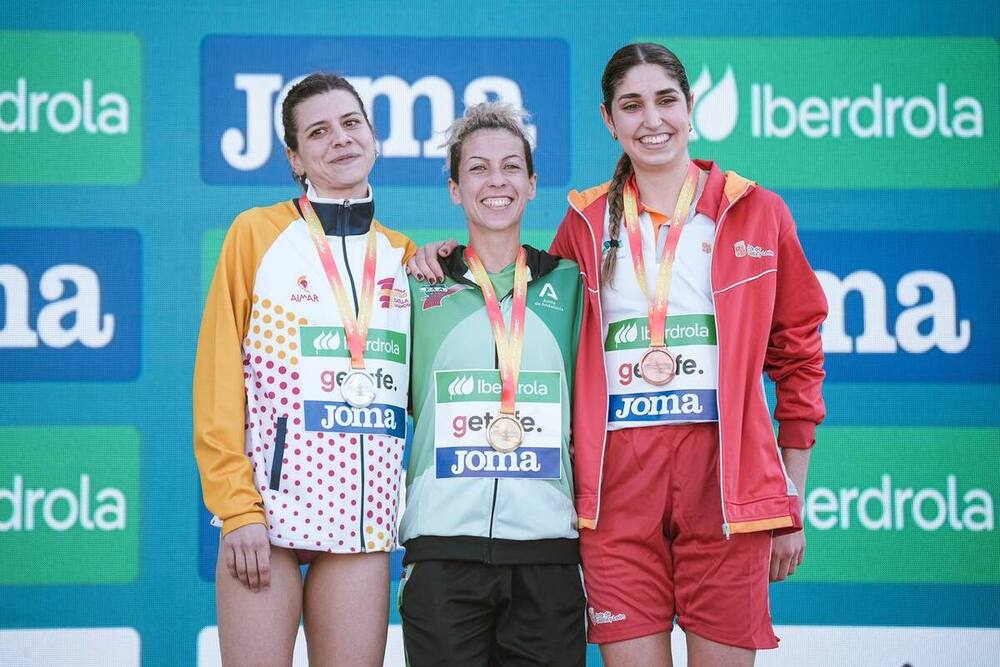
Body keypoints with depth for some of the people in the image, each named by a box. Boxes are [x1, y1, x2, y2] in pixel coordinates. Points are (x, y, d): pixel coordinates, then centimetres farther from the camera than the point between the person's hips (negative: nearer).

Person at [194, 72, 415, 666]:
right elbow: (219, 379, -2)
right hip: (271, 501, -3)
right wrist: (237, 508, -10)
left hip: (364, 512, 3)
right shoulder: (258, 232, 3)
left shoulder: (404, 255, 13)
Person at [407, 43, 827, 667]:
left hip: (725, 476, -1)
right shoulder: (586, 222, 12)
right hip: (617, 480, 1)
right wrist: (451, 259, 9)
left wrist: (793, 505, 6)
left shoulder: (756, 211, 8)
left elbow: (797, 356, 9)